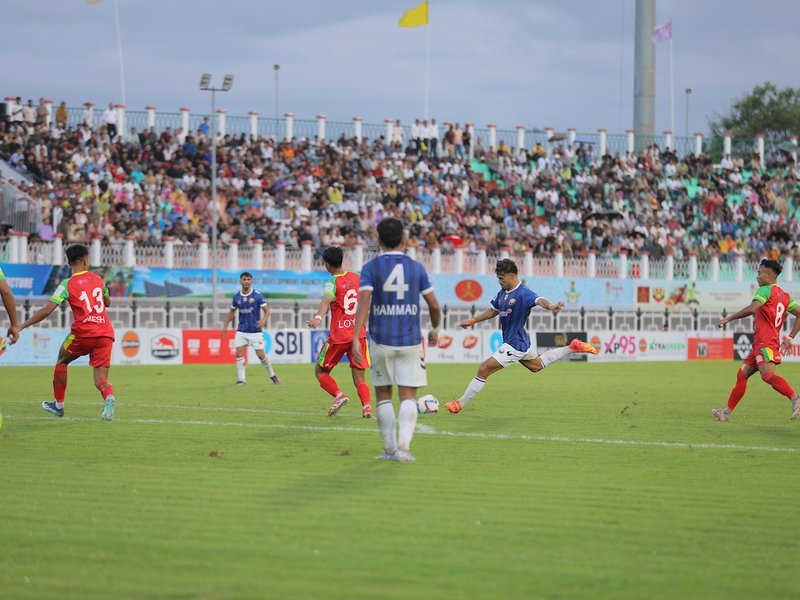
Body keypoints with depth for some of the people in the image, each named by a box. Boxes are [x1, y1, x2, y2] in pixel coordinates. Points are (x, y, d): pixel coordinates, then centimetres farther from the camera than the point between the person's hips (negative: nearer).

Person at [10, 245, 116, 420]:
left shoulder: (67, 284, -1)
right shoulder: (98, 279, 12)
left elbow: (47, 310, -9)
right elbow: (107, 302, 30)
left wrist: (21, 326, -5)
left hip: (83, 333, -3)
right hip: (105, 334, 3)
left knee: (62, 360, 26)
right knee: (101, 380, 3)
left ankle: (58, 405, 32)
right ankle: (109, 396, -33)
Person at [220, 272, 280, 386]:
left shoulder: (257, 296, -8)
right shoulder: (237, 297, 3)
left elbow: (267, 311, -8)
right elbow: (232, 312, 17)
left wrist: (263, 320, -28)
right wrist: (225, 326, 13)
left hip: (255, 330, -3)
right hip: (241, 330, 3)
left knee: (260, 355, -4)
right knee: (239, 353, -11)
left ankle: (272, 375, 18)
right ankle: (241, 379, -3)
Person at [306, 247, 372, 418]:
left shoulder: (332, 283, -8)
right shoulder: (356, 278, 10)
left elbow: (327, 300, -30)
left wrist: (318, 318, -46)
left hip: (339, 336, -5)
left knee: (320, 371, 12)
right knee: (359, 377, 6)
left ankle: (339, 395, -11)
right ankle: (366, 405, -18)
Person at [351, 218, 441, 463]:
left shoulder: (370, 268, -3)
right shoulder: (416, 268, 2)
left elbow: (364, 302, -17)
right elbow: (434, 306, 5)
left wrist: (355, 338, -22)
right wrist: (434, 329, 24)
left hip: (381, 341, 0)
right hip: (410, 341, 0)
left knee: (383, 395, 13)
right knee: (408, 396, 1)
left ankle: (390, 448, 12)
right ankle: (403, 447, -16)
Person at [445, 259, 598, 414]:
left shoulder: (523, 293, -24)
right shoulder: (502, 293, 3)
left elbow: (539, 300, -44)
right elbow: (493, 311, 20)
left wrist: (551, 306, -65)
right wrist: (472, 321, 17)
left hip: (515, 345, -10)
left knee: (484, 369, -11)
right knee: (537, 366, 31)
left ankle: (460, 404, -2)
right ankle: (573, 348, 37)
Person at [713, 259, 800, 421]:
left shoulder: (765, 290, -6)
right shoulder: (785, 296, 19)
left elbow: (752, 309, -21)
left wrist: (729, 319, -12)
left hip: (765, 343, -10)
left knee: (768, 375, -26)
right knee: (742, 374, 13)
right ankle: (727, 411, 16)